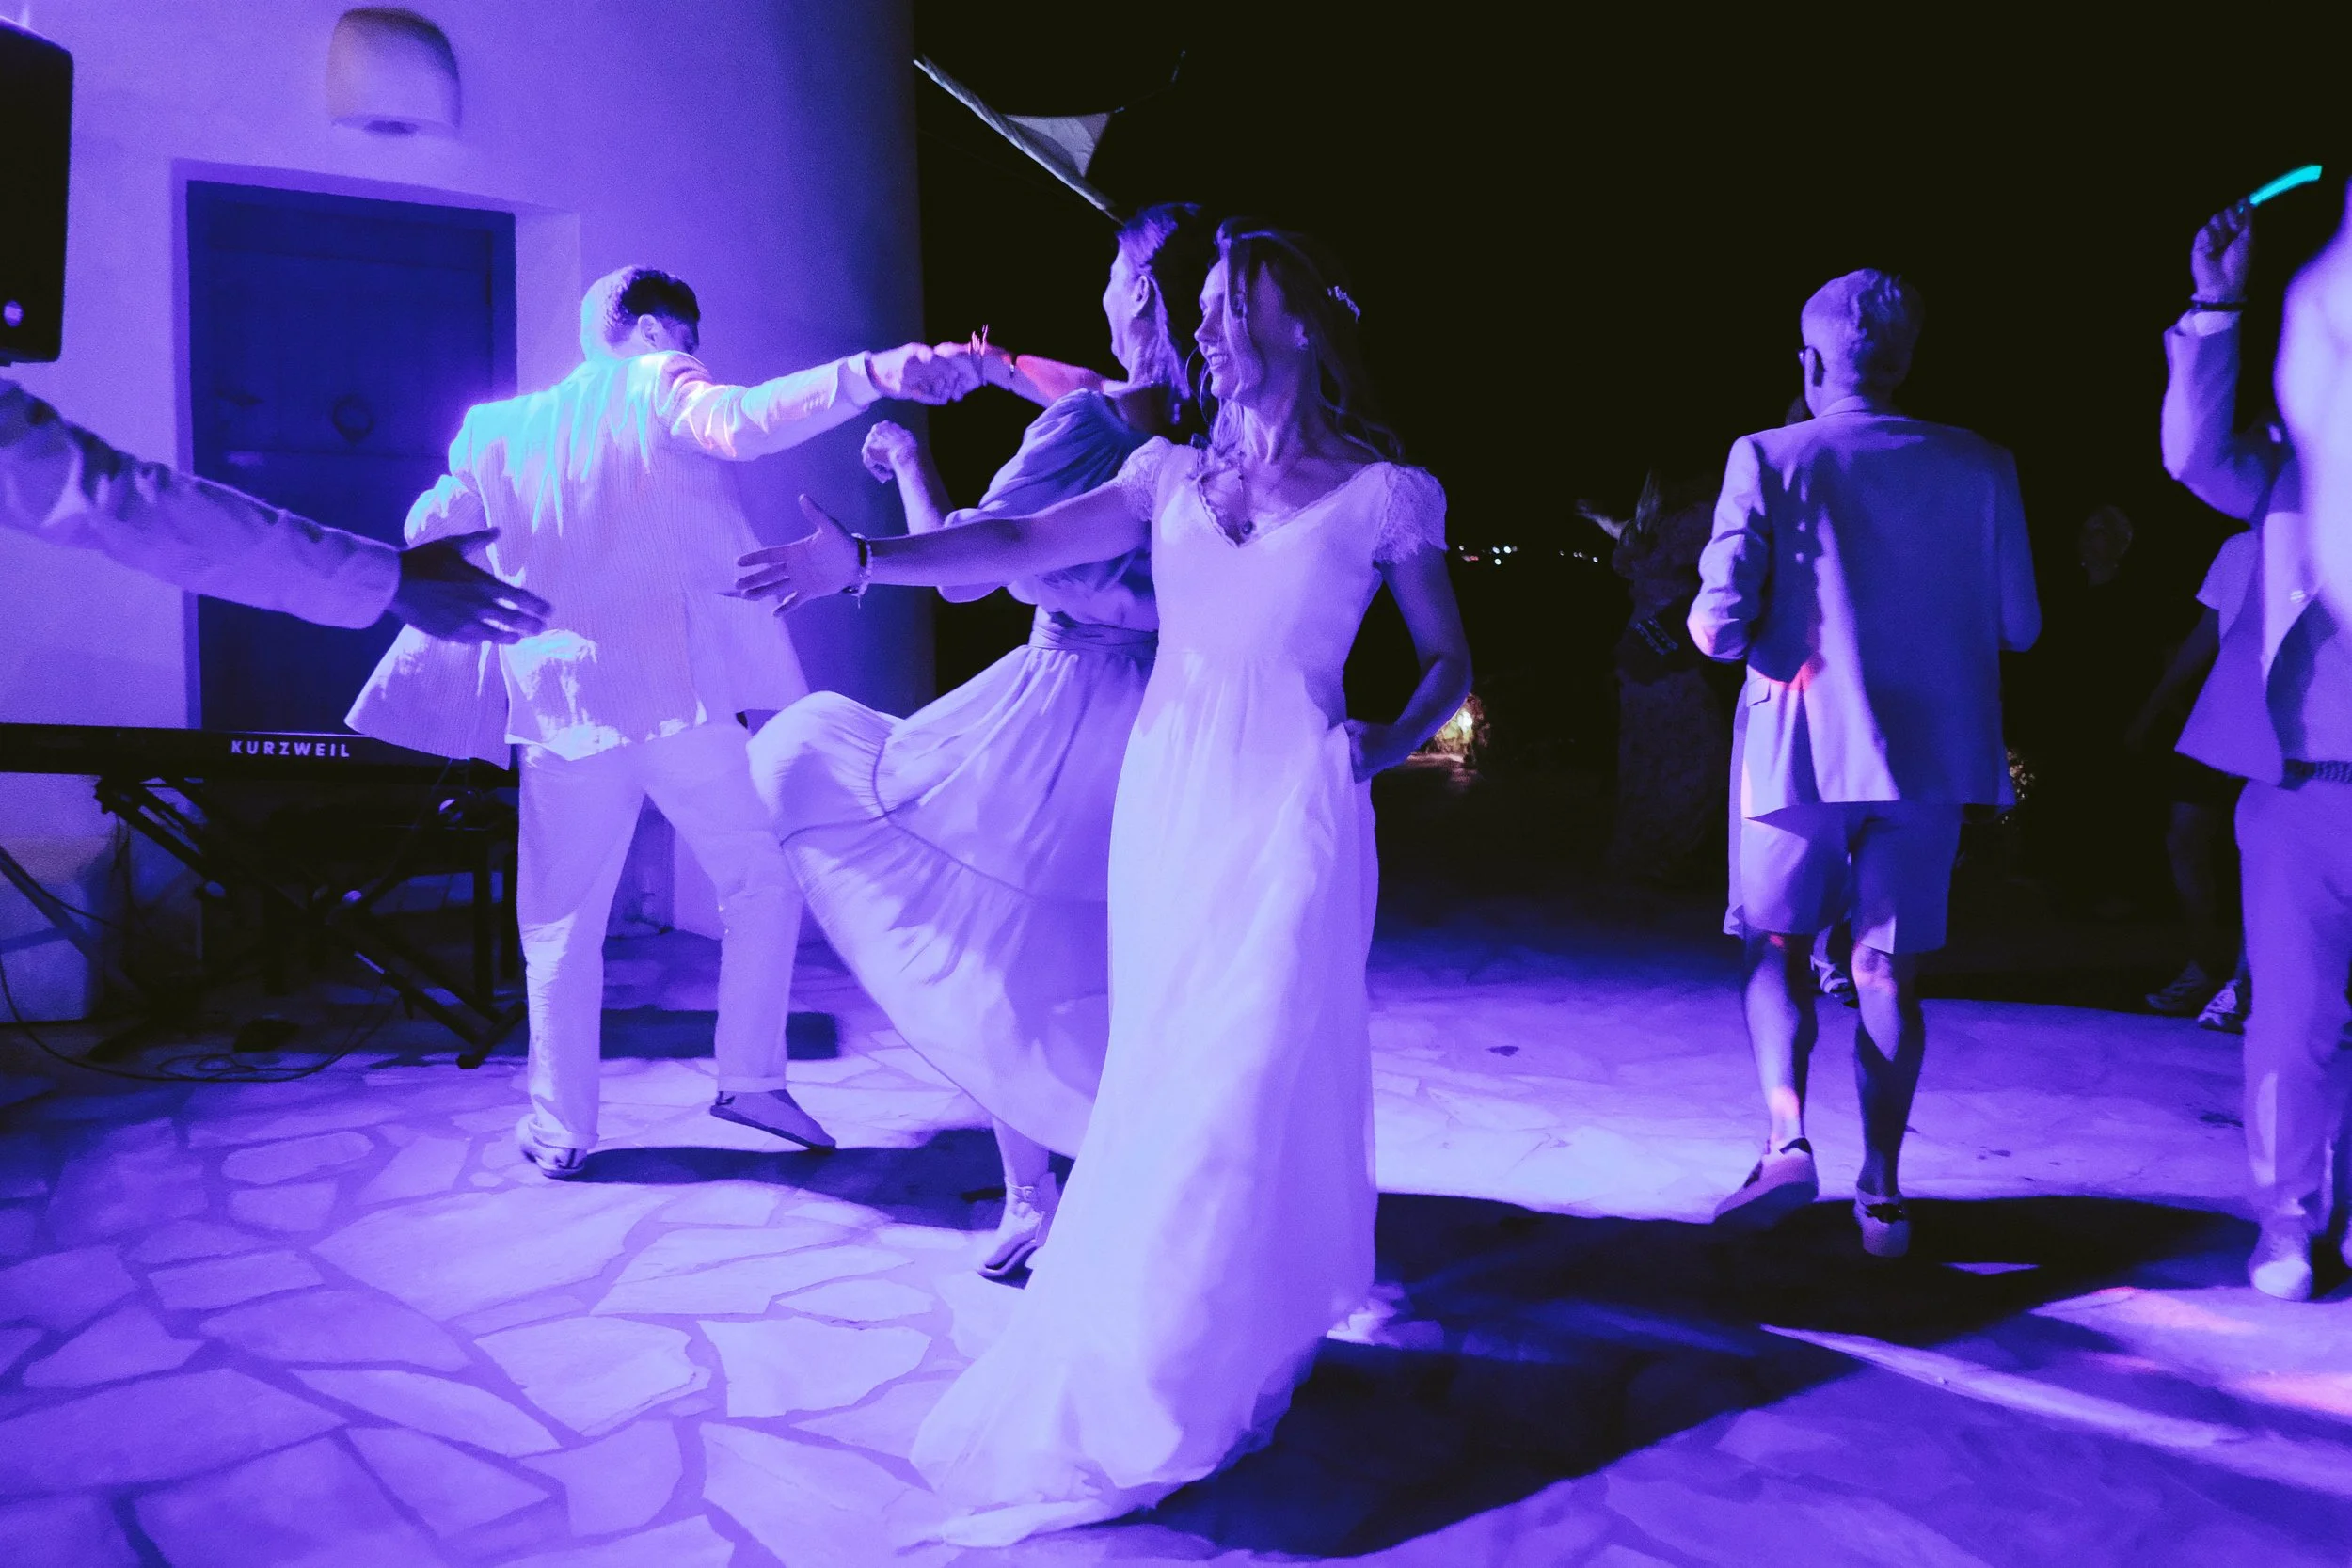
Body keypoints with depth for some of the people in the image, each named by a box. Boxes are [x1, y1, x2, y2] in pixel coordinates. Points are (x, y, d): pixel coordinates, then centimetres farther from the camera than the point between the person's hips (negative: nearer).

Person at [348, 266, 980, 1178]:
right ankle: (751, 1078, 13)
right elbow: (740, 422, -19)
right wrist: (870, 375, -30)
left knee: (562, 927, 13)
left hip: (562, 707, 4)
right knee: (765, 883, 14)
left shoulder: (505, 428, 15)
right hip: (685, 693, -4)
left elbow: (431, 533, 13)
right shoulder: (658, 386, 1)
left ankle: (561, 1128, 18)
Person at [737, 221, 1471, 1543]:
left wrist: (1386, 746, -6)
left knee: (1248, 1081, -5)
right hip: (1167, 796, 4)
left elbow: (1449, 662, 10)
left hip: (1289, 808, -4)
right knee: (1165, 1077, 9)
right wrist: (865, 558, -10)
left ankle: (1222, 1359, 13)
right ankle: (1164, 1350, 25)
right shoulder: (1174, 473, 12)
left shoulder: (1383, 492, 2)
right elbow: (1023, 544, 1)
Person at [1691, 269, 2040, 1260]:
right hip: (1928, 750, 2)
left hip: (1802, 745, -2)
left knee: (1778, 947, 14)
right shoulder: (1979, 467, 2)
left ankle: (1787, 1136, -3)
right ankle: (1882, 1189, 10)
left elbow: (1720, 625, -14)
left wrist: (1713, 625, 9)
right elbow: (2019, 626, 7)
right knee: (1889, 968, 10)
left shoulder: (1770, 459, -6)